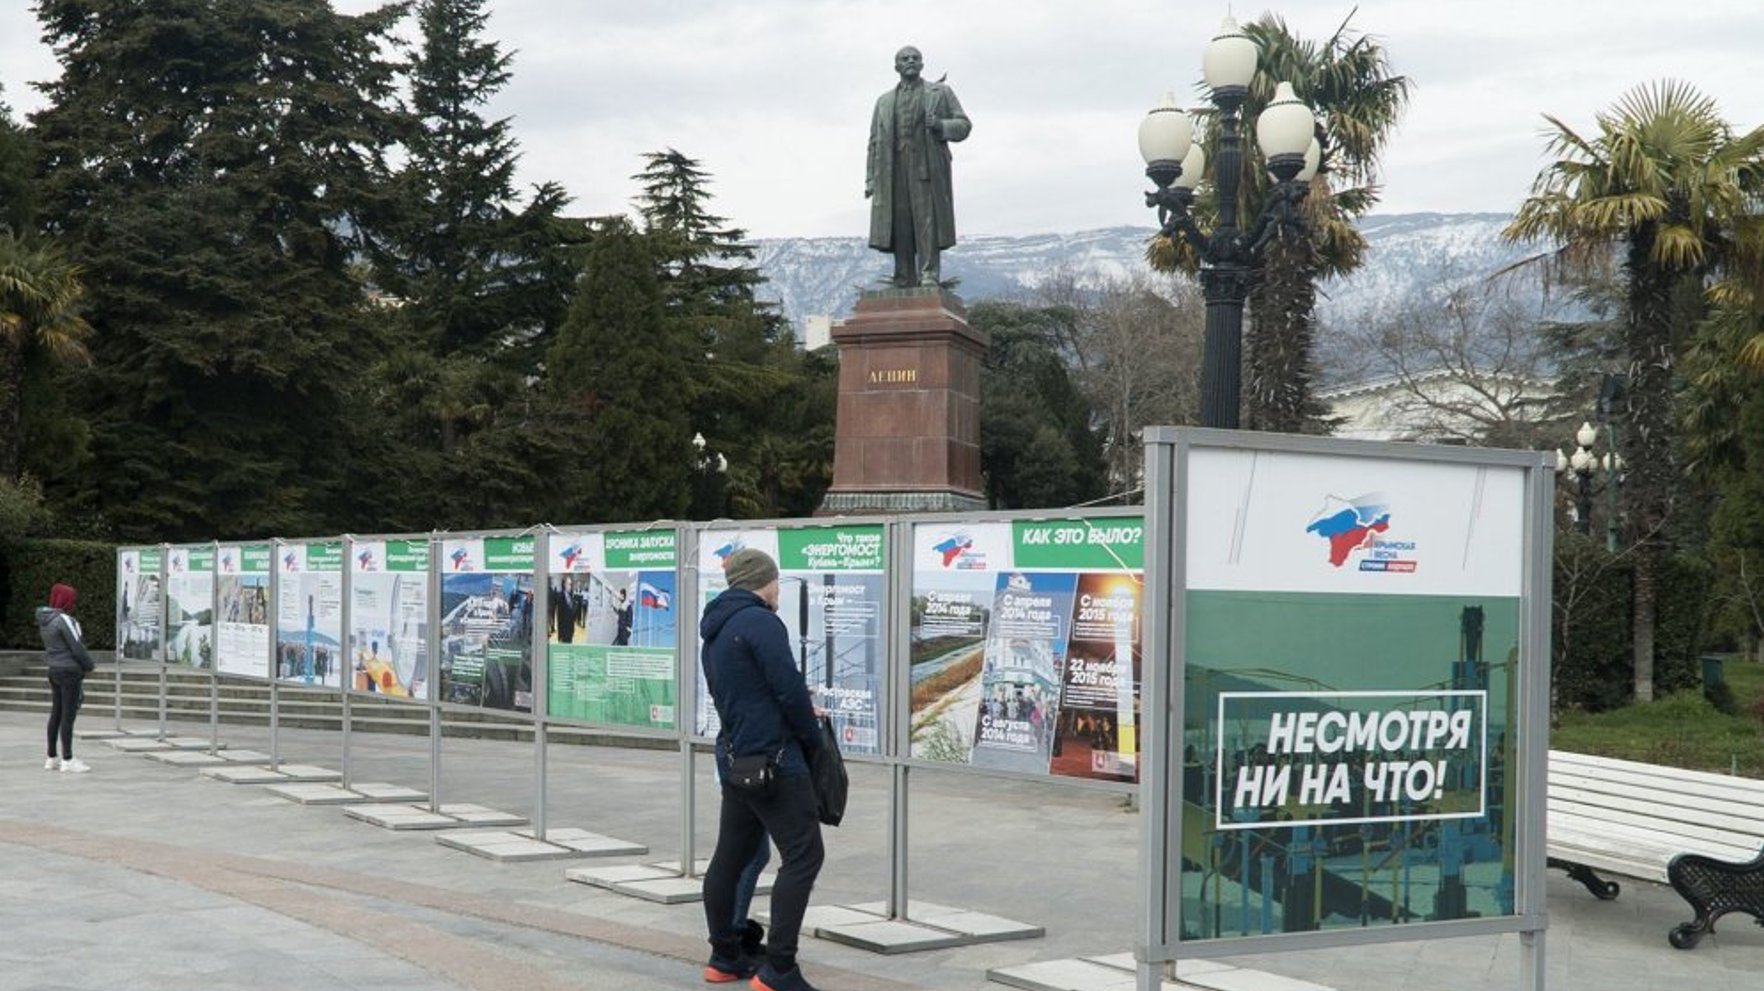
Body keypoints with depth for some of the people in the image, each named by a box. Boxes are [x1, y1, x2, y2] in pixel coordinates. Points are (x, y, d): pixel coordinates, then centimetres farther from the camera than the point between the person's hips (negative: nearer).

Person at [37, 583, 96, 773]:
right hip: (69, 671, -9)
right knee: (68, 715, -6)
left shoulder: (45, 620, 10)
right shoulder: (64, 620, -17)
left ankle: (52, 758, 17)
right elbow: (77, 647, -17)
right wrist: (88, 665, 0)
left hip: (54, 670, 9)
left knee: (56, 714, 13)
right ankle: (68, 760, -5)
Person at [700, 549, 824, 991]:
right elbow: (789, 689, -17)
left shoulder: (715, 630, 16)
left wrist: (801, 711, 16)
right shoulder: (761, 622, -13)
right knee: (803, 857, -8)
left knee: (730, 857, 15)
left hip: (735, 758, 10)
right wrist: (813, 739, -2)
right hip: (773, 759, -10)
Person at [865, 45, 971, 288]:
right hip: (893, 172, 2)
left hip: (928, 170, -2)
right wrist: (871, 180, 8)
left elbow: (964, 125, 11)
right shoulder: (884, 102, 23)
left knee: (928, 223, -12)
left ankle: (929, 277, -14)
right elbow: (875, 142, 18)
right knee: (899, 227, -3)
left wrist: (940, 126, -10)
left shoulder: (941, 93, 17)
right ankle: (904, 284, -2)